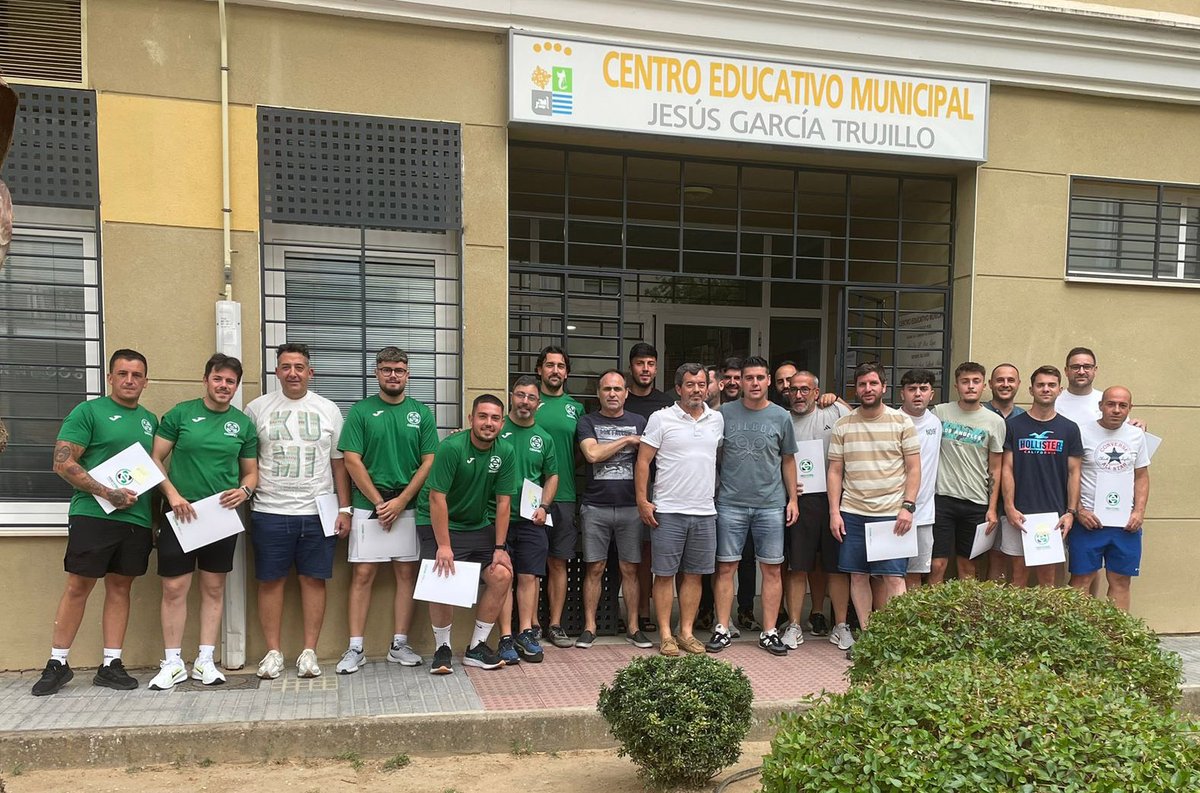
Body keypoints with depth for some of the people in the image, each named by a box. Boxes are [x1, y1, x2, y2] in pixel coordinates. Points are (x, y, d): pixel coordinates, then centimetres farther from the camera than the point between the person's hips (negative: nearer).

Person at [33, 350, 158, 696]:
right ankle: (57, 664, 13)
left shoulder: (150, 420, 15)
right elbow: (63, 463, -9)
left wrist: (153, 509, 6)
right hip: (93, 515, -5)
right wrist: (107, 493, -17)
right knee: (78, 587, -1)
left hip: (137, 519, 5)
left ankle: (111, 665, 15)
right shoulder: (88, 411, -2)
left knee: (120, 588, 8)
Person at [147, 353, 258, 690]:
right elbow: (156, 459, -1)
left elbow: (251, 471, 13)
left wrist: (244, 490, -8)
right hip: (181, 513, -2)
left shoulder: (244, 424, 6)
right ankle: (173, 663, 12)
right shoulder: (180, 414, 0)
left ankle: (205, 661, 17)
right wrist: (172, 494, -13)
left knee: (214, 588, 8)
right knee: (174, 589, 0)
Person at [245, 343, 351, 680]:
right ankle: (273, 652, 17)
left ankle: (309, 652, 13)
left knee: (313, 579, 4)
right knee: (271, 580, 5)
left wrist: (344, 508, 4)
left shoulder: (328, 410, 7)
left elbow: (339, 462, 8)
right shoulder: (257, 409, 4)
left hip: (318, 512, 1)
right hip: (270, 512, 0)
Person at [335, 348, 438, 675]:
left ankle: (399, 645, 14)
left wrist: (400, 501, -8)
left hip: (409, 506, 2)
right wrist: (379, 502, -9)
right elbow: (352, 461, -3)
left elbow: (429, 462, 2)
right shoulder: (360, 411, 2)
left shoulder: (422, 412, 6)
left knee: (407, 574, 5)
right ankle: (355, 649, 7)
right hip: (368, 505, -2)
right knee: (362, 575, 0)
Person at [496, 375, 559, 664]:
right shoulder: (497, 430, -2)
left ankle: (526, 633, 14)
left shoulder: (543, 438, 11)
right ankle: (506, 637, 5)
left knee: (529, 577, 5)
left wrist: (543, 506, 4)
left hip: (532, 520, 3)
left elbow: (552, 476, 17)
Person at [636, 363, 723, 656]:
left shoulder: (717, 419, 9)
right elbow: (643, 461, -4)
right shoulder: (661, 418, -4)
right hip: (668, 511, -4)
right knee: (665, 574, 2)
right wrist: (642, 500, -10)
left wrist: (718, 493, 14)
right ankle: (666, 634, 11)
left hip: (705, 511, 4)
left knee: (694, 574, 9)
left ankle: (686, 632, 19)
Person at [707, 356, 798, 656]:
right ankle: (722, 630, 12)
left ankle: (769, 632, 15)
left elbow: (788, 460, 12)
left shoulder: (780, 417, 4)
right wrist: (711, 494, 2)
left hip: (771, 505, 1)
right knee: (726, 567, 3)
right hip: (730, 504, -1)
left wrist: (792, 499, 7)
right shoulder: (725, 413, 1)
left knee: (772, 569, 5)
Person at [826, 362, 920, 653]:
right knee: (858, 575, 7)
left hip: (892, 513, -2)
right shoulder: (843, 426, 7)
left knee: (893, 576, -5)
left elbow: (914, 469, 2)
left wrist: (907, 506, -9)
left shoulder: (902, 422, 1)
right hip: (852, 512, 3)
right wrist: (834, 512, 1)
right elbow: (835, 471, 8)